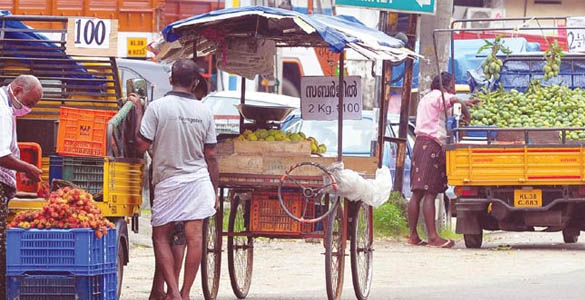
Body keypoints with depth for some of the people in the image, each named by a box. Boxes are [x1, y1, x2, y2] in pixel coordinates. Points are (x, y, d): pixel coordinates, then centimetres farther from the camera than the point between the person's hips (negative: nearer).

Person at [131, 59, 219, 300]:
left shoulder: (157, 108, -10)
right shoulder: (204, 112, 2)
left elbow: (141, 146, -9)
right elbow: (210, 155, 6)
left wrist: (138, 112, 1)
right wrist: (214, 191, 14)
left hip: (167, 182, -3)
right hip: (198, 180, 3)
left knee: (161, 236, 7)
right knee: (194, 237, 1)